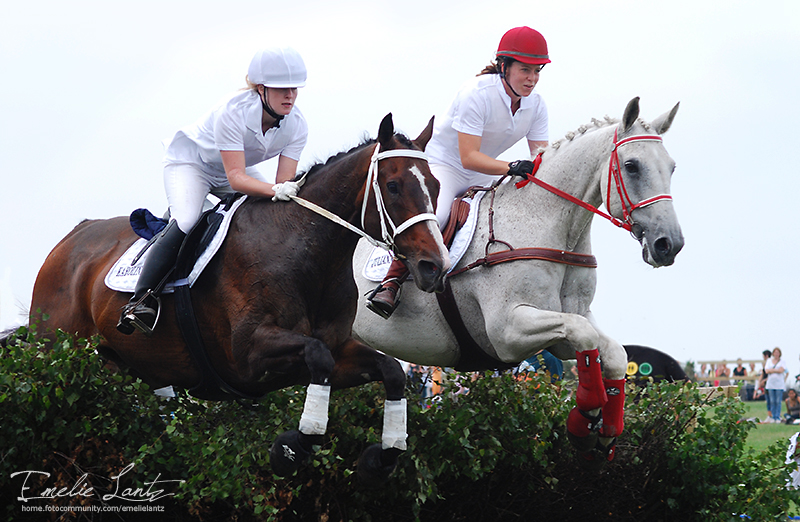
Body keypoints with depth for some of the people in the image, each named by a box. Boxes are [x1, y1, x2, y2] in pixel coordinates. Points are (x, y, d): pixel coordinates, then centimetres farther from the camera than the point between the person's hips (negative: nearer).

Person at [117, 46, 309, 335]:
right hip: (190, 160, -6)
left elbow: (284, 182, -22)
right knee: (184, 223, -31)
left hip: (235, 169, 6)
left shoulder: (297, 124, -19)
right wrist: (275, 190, -54)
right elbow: (236, 177, -39)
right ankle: (141, 300, -32)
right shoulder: (233, 111, -35)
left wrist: (287, 192, -45)